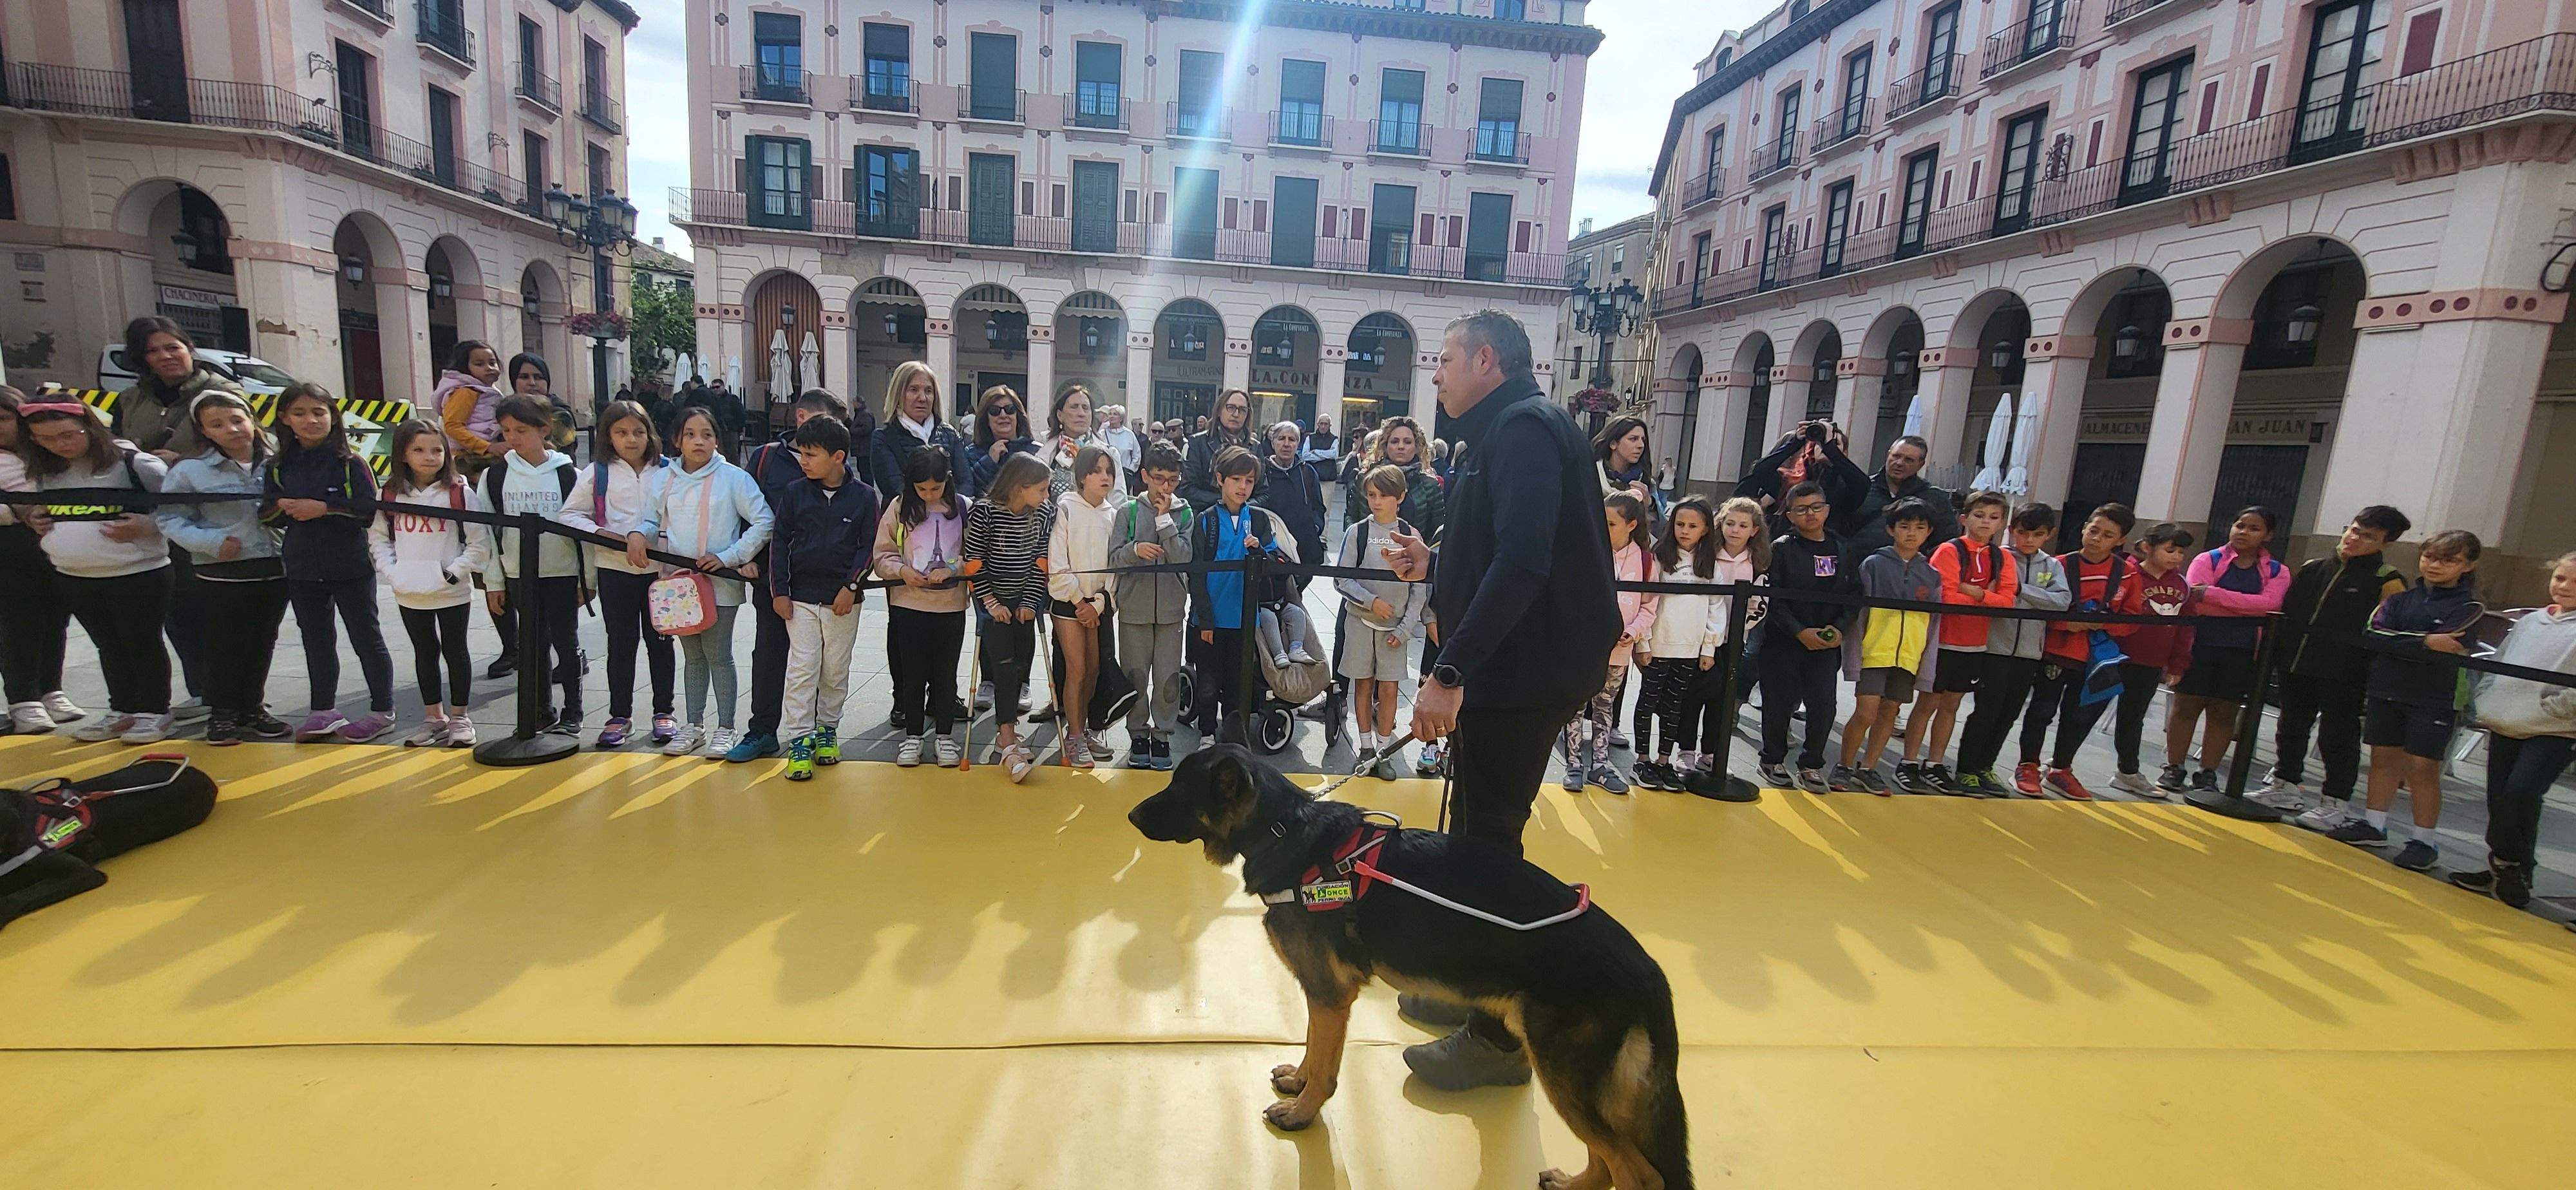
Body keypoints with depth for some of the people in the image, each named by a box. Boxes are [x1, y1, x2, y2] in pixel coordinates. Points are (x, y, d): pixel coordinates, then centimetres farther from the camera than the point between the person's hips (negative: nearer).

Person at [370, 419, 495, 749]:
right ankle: (433, 717, 26)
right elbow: (378, 537, 11)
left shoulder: (460, 492, -8)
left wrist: (452, 573, -14)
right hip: (409, 594, 4)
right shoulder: (391, 494, 2)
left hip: (452, 594, -4)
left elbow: (480, 544, -9)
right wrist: (391, 571, -3)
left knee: (455, 651, 8)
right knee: (425, 653, 14)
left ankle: (459, 718, 19)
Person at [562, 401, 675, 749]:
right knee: (621, 643, 7)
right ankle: (620, 715, 18)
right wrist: (602, 533, -13)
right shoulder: (597, 472, 1)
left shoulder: (666, 471, 2)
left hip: (660, 567, 0)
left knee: (660, 641, 8)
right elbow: (569, 514, 1)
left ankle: (663, 712, 18)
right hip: (615, 568, 0)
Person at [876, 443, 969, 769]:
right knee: (913, 673, 8)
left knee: (946, 673, 9)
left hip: (951, 605, 0)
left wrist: (951, 569, -17)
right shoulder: (900, 507, -1)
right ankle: (913, 736, 22)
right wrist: (902, 570, -15)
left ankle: (944, 736, 22)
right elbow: (883, 555, 3)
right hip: (909, 604, 1)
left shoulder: (963, 508, -3)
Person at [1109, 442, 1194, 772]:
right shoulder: (1128, 511, 1)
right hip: (1134, 607, 0)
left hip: (1171, 608, 0)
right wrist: (1135, 549, -23)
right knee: (1136, 676, 9)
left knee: (1168, 677, 5)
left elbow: (1184, 558, -10)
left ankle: (1162, 735, 20)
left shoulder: (1183, 512, 3)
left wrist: (1164, 519, -13)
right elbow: (1114, 558, -4)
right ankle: (1138, 735, 23)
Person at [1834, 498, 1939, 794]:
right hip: (1874, 651, -4)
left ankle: (1867, 769, 23)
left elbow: (1933, 624, 12)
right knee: (1865, 712, -9)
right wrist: (1854, 657, -8)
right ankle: (1844, 768, 10)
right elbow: (1858, 613, -3)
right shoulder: (1873, 564, -3)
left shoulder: (1931, 575, 8)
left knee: (1890, 712, 10)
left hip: (1908, 656, 4)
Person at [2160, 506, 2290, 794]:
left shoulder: (2277, 573, 8)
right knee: (2186, 706, 3)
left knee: (2224, 713, 8)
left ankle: (2207, 774, 17)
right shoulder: (2208, 560, 2)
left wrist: (2212, 594, -19)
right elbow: (2197, 602, -12)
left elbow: (2269, 603, -12)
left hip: (2242, 653, 2)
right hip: (2201, 645, -2)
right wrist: (2250, 609, -11)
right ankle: (2173, 769, 11)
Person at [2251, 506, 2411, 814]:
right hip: (2295, 667, 6)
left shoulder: (2388, 582, -4)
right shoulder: (2312, 569, 11)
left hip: (2342, 675, -5)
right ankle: (2285, 787, 27)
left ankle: (2335, 801, 13)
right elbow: (2285, 614, 15)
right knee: (2290, 729, 15)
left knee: (2337, 736, 3)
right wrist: (2275, 657, 10)